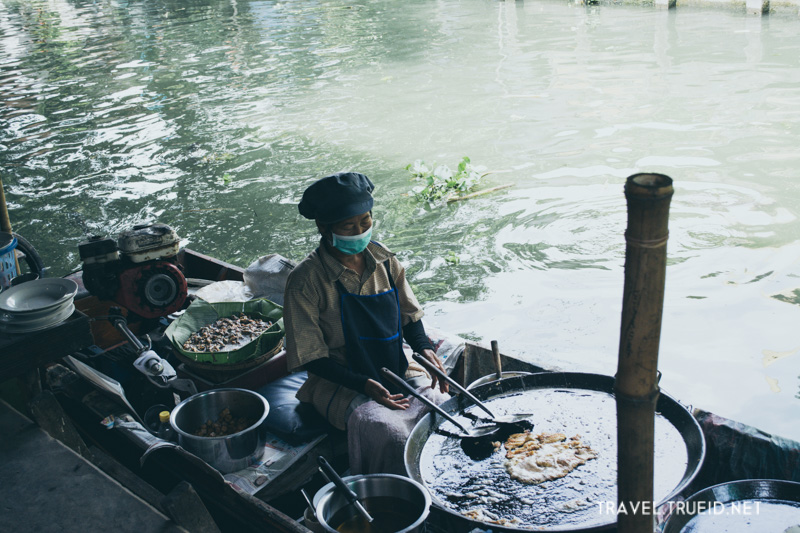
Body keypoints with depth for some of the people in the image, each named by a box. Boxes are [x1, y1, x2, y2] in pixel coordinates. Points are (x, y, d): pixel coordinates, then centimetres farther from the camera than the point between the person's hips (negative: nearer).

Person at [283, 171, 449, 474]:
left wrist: (424, 349, -7)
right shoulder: (306, 281, -14)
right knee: (387, 429, -33)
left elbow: (409, 315, 14)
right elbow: (312, 358, -12)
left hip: (396, 368, 5)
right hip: (339, 382, -4)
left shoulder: (384, 261, 2)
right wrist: (365, 385, -23)